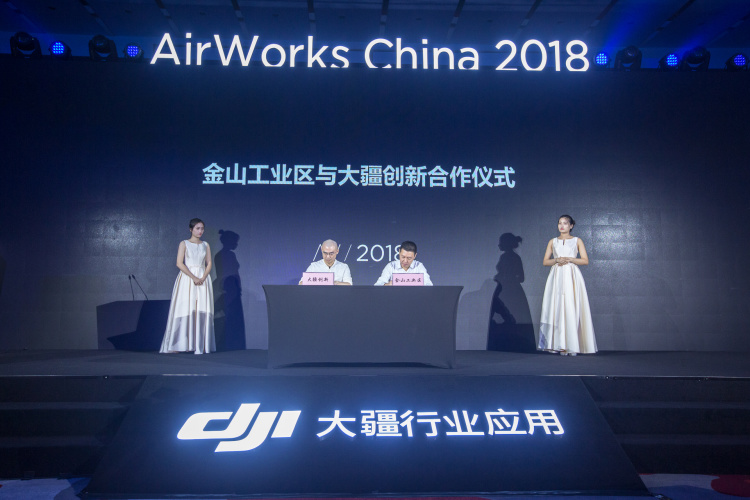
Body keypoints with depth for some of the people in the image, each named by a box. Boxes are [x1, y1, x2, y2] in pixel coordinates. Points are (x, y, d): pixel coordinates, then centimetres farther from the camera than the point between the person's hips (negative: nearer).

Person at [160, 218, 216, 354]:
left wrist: (203, 278, -9)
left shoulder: (206, 245, 13)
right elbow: (180, 263, -6)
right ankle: (178, 344, -1)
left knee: (202, 311, -3)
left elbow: (209, 264, 9)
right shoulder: (184, 244, 3)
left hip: (203, 279, 3)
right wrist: (193, 277, -14)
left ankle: (200, 345, 0)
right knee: (185, 310, -7)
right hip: (187, 278, -3)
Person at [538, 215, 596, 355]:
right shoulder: (553, 242, 15)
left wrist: (569, 259, -9)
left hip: (572, 277, -2)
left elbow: (585, 260, 3)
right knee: (557, 309, -7)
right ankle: (560, 345, -5)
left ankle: (573, 346, -5)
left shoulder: (577, 241, 10)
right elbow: (545, 261, 11)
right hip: (556, 276, 2)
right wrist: (557, 260, -7)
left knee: (572, 309, -9)